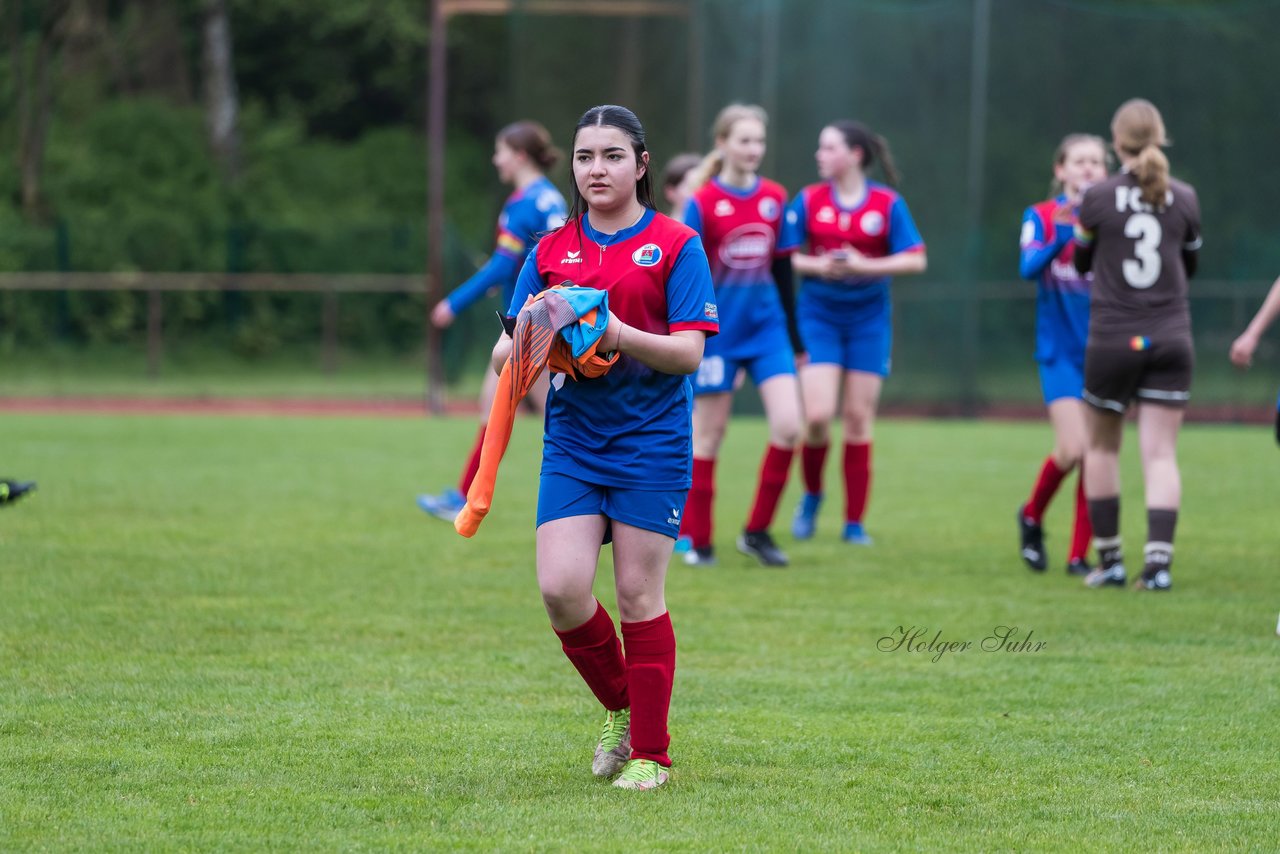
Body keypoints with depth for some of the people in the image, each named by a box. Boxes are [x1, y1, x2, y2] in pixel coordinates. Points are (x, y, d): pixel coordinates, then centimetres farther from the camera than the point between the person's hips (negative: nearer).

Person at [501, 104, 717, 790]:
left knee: (638, 596, -1)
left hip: (650, 445, -3)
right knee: (561, 590, -10)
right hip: (573, 443, 3)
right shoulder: (552, 251, 10)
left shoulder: (676, 245, -1)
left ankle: (650, 754, 10)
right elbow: (504, 354, 8)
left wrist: (613, 333, -24)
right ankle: (620, 709, 16)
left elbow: (688, 351, -9)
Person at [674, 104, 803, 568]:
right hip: (718, 330, -4)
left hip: (766, 325, 4)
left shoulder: (775, 199, 5)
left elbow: (782, 269, 12)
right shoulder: (703, 203, -8)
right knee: (709, 433, 3)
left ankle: (757, 532, 5)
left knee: (788, 425, -8)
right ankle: (698, 541, 13)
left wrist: (794, 336, 15)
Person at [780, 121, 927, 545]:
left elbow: (916, 260, -5)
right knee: (816, 415, -13)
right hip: (819, 317, 0)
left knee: (858, 421, 2)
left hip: (868, 320, 0)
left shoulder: (887, 203, -3)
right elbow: (781, 256, 0)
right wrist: (816, 266, -18)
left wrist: (866, 266, -17)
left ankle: (854, 523, 9)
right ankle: (812, 495, 15)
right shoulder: (808, 200, 0)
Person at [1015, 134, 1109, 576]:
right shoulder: (1042, 216, 0)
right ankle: (1031, 516, 14)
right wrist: (1064, 232, -30)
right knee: (1072, 448, -15)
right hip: (1060, 352, -2)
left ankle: (1079, 556, 9)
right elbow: (1029, 267, -16)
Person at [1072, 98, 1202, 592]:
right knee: (1161, 454, 1)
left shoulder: (1098, 198, -7)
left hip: (1111, 342, -1)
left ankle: (1109, 559, 15)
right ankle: (1158, 561, -10)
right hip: (1170, 339, 2)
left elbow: (1081, 263, 9)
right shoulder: (1184, 198, 0)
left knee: (1102, 446, 15)